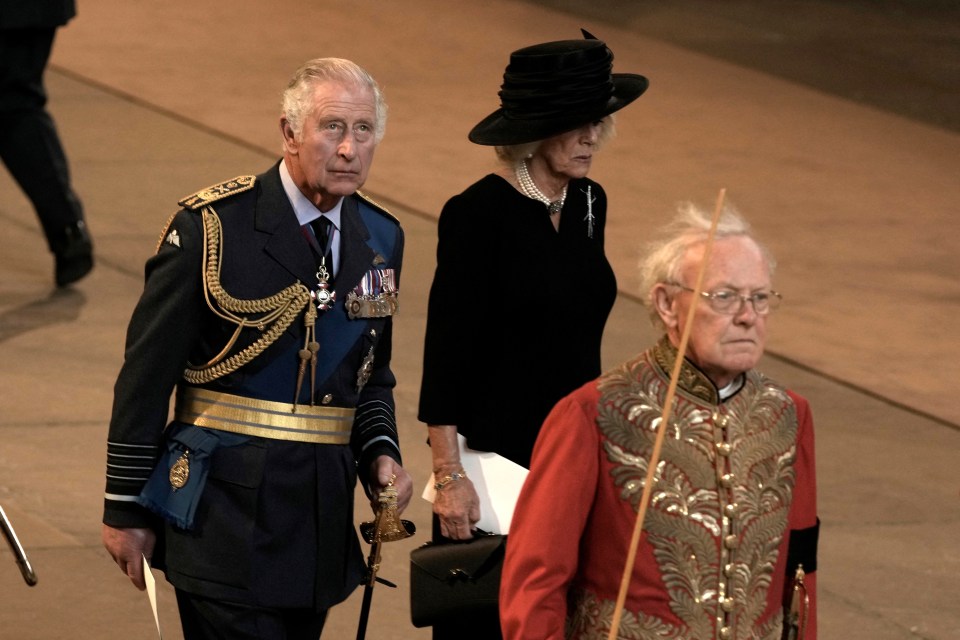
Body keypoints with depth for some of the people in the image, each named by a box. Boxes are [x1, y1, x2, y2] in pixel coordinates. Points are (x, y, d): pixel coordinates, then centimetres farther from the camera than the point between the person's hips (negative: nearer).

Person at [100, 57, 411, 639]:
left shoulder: (382, 238, 9)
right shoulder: (213, 227, -9)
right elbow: (147, 373, -6)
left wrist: (380, 452, 0)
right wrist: (126, 507, -5)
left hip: (322, 507, 6)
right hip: (225, 507, -6)